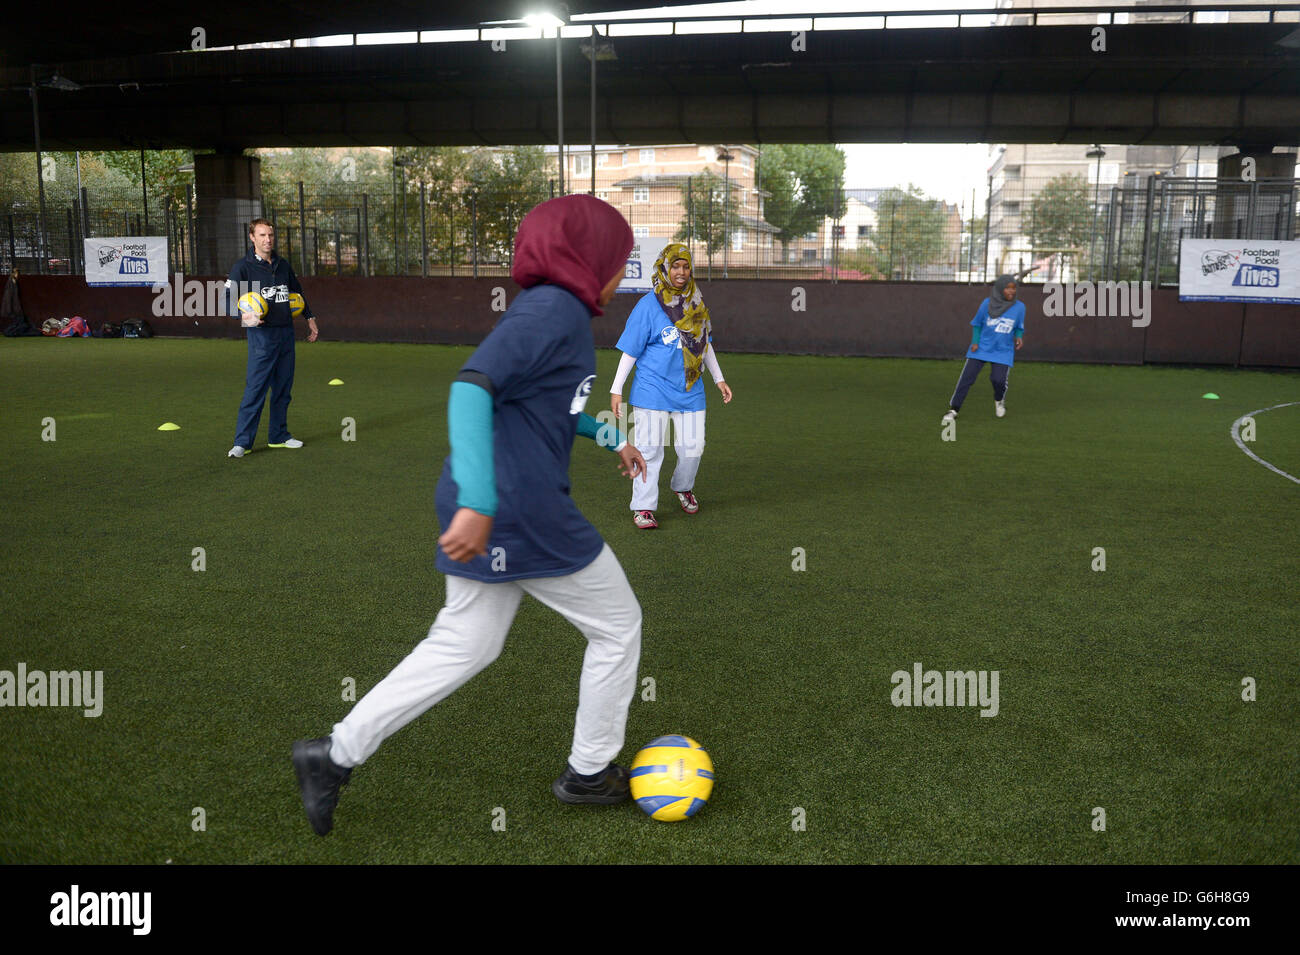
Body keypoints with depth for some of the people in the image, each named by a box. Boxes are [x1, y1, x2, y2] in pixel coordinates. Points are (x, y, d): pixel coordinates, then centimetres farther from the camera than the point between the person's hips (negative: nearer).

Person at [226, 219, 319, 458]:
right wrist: (244, 315, -28)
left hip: (286, 332, 6)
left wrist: (309, 317, 26)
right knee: (255, 389, -10)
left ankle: (279, 436, 22)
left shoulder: (283, 265, 14)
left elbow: (298, 292, 28)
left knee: (283, 388, 11)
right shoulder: (243, 267, -3)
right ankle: (242, 442, -6)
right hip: (261, 333, -6)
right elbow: (229, 297, -10)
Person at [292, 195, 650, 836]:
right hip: (525, 513, -10)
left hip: (491, 510, 10)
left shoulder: (550, 310, 16)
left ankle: (335, 754, 19)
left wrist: (608, 437, 31)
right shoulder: (556, 311, -15)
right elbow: (472, 387, -28)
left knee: (465, 644, 17)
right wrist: (479, 501, -35)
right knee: (617, 626, 10)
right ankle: (590, 772, 25)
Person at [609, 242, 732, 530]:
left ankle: (682, 486, 34)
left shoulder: (696, 303, 10)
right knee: (649, 449, -4)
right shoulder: (648, 305, -6)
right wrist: (616, 390, -7)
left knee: (692, 448, 4)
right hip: (653, 390, -4)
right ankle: (643, 508, 6)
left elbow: (704, 344, 22)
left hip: (690, 391, 4)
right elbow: (630, 351, -4)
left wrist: (719, 379, 22)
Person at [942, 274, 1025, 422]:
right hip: (982, 348, 0)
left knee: (999, 379, -14)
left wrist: (1019, 337, -12)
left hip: (1003, 351, 0)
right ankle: (953, 409, 7)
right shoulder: (987, 304, -6)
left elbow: (1019, 327, 9)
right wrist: (975, 341, -4)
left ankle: (999, 400, 21)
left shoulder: (1019, 307, -4)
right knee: (967, 377, -4)